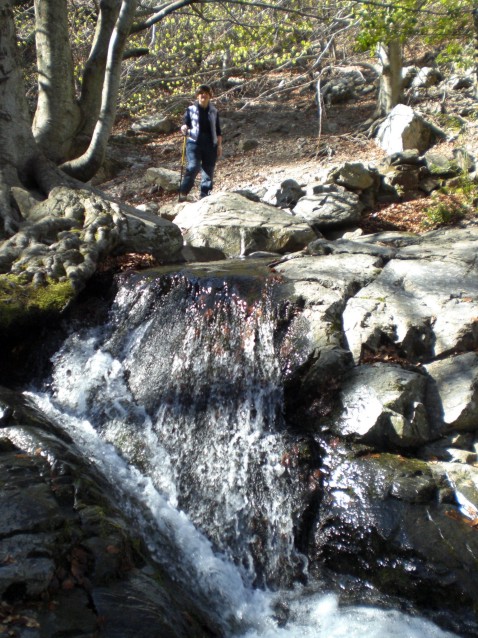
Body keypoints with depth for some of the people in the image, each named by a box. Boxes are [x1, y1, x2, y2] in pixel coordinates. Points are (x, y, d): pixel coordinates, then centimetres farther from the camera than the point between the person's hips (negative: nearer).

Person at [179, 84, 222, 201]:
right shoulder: (191, 109, 5)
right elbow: (185, 124, 9)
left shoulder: (213, 111, 12)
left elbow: (218, 130, 14)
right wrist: (184, 128, -15)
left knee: (208, 169, 4)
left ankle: (204, 194, 14)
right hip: (194, 142, -3)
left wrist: (219, 145, 8)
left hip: (210, 144, 3)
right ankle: (183, 192, -8)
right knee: (193, 167, -19)